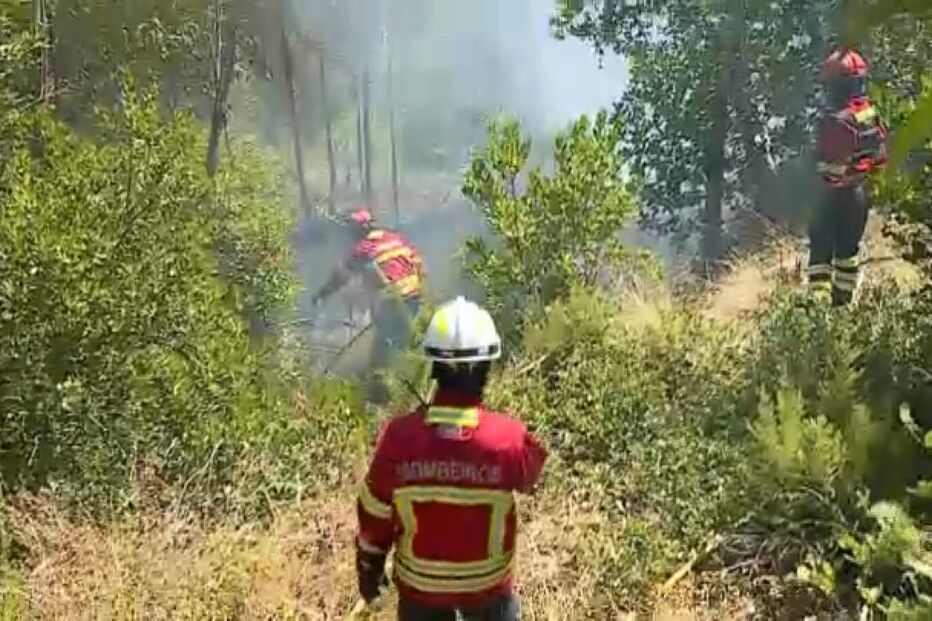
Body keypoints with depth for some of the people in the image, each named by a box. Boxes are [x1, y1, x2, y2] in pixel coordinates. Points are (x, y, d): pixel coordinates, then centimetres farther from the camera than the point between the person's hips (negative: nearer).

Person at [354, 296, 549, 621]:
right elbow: (531, 471, -3)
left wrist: (369, 570, 7)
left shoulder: (399, 436, -25)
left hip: (420, 581, 1)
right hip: (488, 581, -1)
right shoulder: (509, 438, -28)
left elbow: (374, 516, -11)